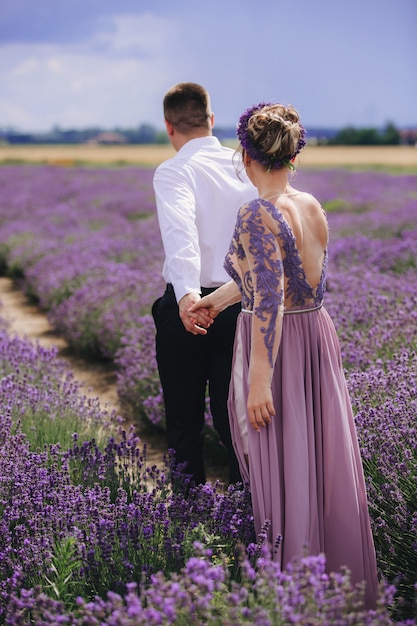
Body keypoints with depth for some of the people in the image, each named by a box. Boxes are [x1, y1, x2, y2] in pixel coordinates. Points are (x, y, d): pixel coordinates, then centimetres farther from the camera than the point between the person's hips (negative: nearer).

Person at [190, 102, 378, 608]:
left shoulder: (257, 214, -18)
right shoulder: (312, 206, 5)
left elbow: (268, 302, -25)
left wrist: (259, 381, -23)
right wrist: (216, 300, 23)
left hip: (280, 346, -7)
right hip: (319, 337, 7)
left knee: (283, 465, 3)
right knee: (323, 459, 16)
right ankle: (344, 579, 29)